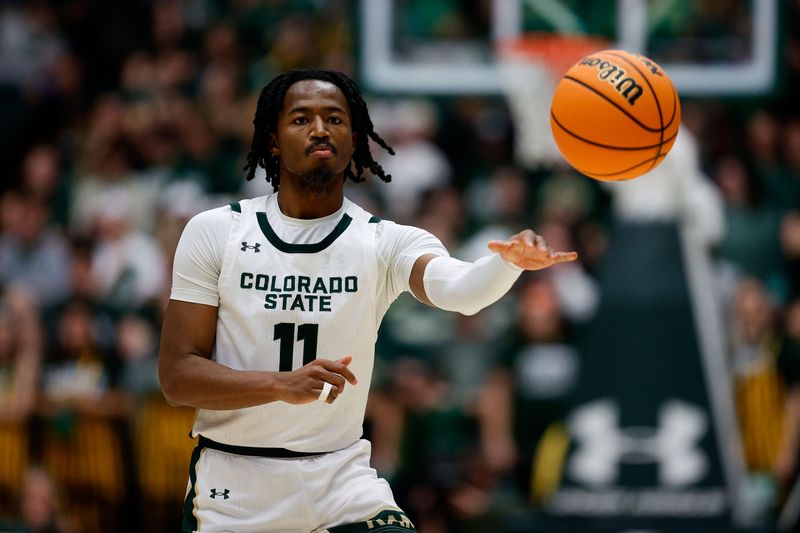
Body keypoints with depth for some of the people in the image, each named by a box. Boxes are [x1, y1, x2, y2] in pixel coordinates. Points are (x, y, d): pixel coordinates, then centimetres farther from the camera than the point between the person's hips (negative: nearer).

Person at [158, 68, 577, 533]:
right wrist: (282, 385, -26)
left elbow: (459, 289, -26)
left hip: (342, 477, 1)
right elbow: (177, 376, -9)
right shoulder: (214, 233, -4)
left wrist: (511, 261, -50)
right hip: (233, 485, -1)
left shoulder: (386, 242, -3)